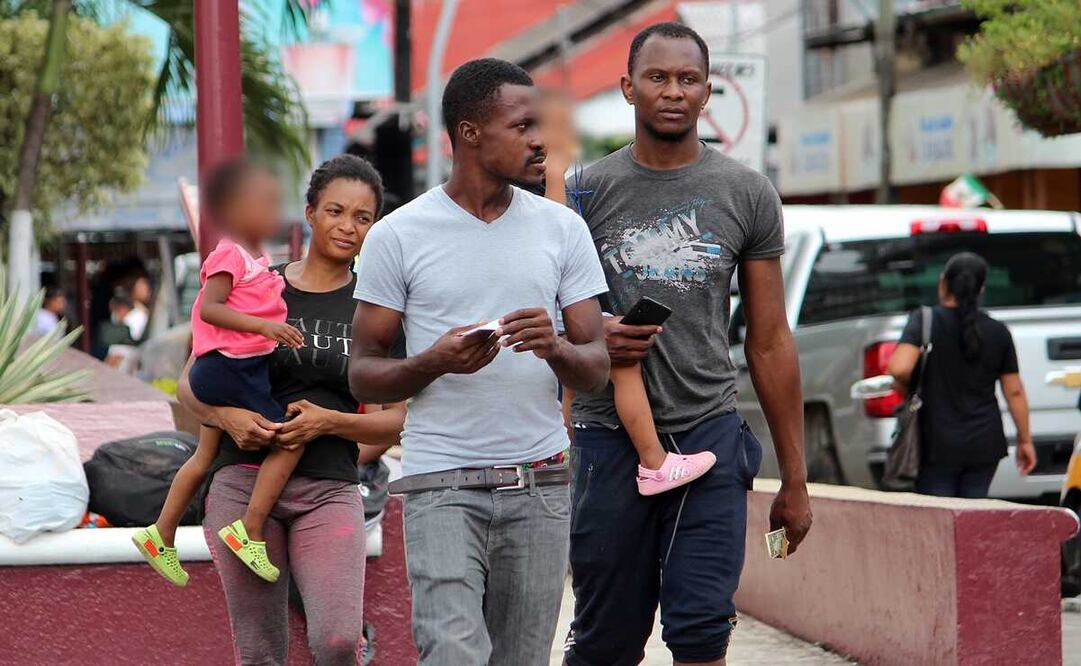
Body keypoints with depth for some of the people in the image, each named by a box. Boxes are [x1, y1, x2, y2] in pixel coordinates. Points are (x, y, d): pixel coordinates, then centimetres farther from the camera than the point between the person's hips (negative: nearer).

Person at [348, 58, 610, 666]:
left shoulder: (563, 229, 8)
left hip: (540, 484, 3)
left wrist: (554, 348, -17)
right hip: (442, 484, -3)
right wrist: (436, 361, -18)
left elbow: (597, 370, 6)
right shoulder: (398, 237, -1)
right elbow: (363, 375, 2)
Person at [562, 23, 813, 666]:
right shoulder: (588, 191, 5)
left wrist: (795, 478, 7)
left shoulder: (748, 195, 7)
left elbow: (770, 341, 9)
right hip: (610, 436, 0)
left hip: (710, 430, 0)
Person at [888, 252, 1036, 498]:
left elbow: (900, 368, -21)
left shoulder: (925, 321, -6)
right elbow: (1014, 391, 8)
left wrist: (906, 387, 1)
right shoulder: (998, 332, 5)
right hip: (985, 445, 4)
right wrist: (1025, 440, 16)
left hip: (938, 445, -4)